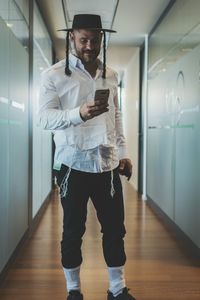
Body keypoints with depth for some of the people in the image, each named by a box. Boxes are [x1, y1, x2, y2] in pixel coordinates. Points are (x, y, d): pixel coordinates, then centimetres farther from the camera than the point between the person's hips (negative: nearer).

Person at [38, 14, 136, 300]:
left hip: (107, 164, 4)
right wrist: (79, 113, -30)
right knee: (73, 231, 8)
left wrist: (123, 152, 12)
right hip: (73, 165, -4)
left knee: (115, 229, 9)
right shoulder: (54, 74, -4)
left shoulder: (110, 75, 11)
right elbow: (45, 117, -13)